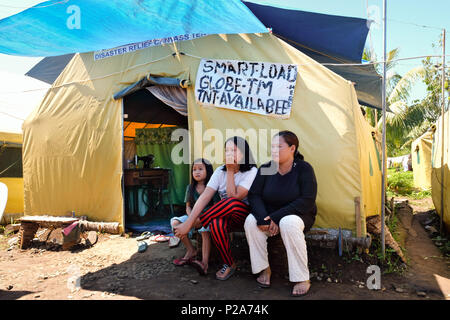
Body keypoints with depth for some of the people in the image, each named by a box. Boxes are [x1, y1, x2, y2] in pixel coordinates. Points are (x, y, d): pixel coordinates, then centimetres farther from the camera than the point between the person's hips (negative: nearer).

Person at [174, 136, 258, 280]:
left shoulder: (251, 172, -11)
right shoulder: (220, 171, 1)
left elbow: (234, 197, -24)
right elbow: (205, 197, -12)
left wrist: (230, 171, -19)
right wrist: (188, 222, -22)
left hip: (246, 213, -3)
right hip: (225, 215, 3)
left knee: (231, 203, -37)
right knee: (216, 224, -33)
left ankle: (197, 222, -14)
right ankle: (229, 265, -11)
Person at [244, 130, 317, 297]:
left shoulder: (304, 168, -13)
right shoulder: (265, 169, -3)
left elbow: (307, 201, -20)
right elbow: (254, 195, -5)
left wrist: (276, 217, -24)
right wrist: (264, 219, -24)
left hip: (299, 215, -3)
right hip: (269, 215, 4)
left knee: (289, 223, -37)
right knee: (251, 221, -25)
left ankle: (302, 278, -21)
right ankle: (264, 269, -7)